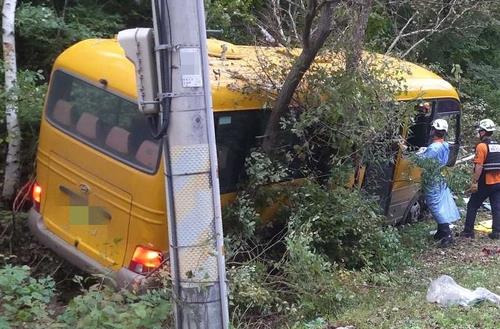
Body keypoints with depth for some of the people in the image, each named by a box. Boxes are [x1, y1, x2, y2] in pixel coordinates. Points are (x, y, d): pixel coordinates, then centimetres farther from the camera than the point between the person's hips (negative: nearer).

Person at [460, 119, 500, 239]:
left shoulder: (482, 146, -13)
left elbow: (479, 166, -20)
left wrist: (474, 182, -17)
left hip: (485, 183, -6)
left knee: (472, 206, 5)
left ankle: (468, 231, 7)